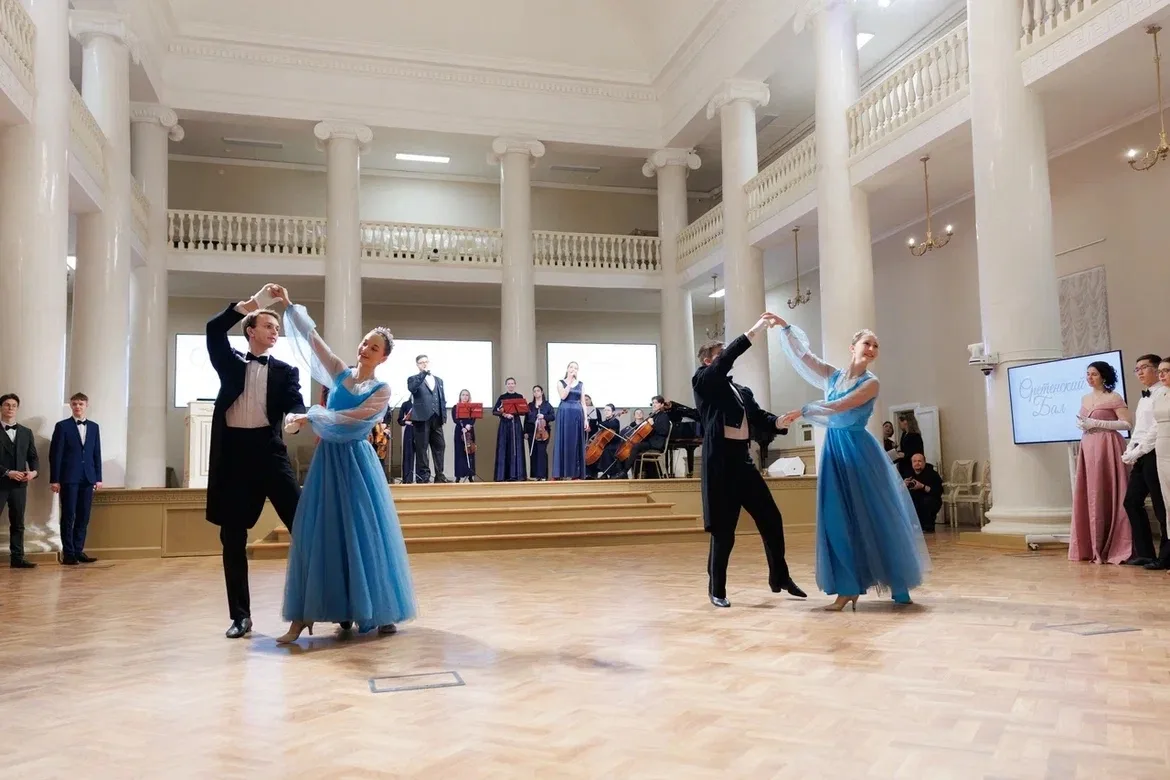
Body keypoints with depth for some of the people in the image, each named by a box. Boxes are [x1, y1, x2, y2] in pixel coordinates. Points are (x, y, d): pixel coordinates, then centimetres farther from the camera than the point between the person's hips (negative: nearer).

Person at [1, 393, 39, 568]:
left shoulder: (26, 432, 12)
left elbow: (33, 457, 12)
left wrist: (34, 471, -6)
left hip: (19, 485, 4)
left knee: (18, 524, 7)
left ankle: (17, 558, 11)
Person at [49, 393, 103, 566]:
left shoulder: (94, 427, 12)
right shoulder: (62, 426, 0)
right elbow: (55, 454, -4)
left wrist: (98, 478, 7)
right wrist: (54, 479, -9)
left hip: (87, 478, 4)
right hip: (69, 478, -4)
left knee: (83, 517, 5)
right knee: (68, 516, -1)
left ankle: (78, 551, 11)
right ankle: (68, 553, 5)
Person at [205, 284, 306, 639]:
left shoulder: (285, 370, 14)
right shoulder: (231, 363, 14)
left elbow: (295, 403, -2)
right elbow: (214, 329, -3)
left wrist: (297, 417, -26)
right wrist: (252, 303, -9)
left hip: (268, 449, -1)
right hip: (232, 451, 1)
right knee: (232, 539, 4)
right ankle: (240, 615, 14)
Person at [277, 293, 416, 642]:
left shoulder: (382, 391, -3)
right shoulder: (339, 372, 7)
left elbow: (351, 417, -15)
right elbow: (312, 338, 3)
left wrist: (310, 418, -15)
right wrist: (289, 306, -2)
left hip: (356, 462, -3)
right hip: (329, 460, 3)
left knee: (365, 532, 0)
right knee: (318, 532, 0)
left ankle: (381, 612, 11)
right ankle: (304, 616, 3)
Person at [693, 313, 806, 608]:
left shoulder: (742, 391, 21)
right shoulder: (702, 382, 1)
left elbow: (759, 417, 10)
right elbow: (727, 358, -15)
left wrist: (778, 421, -10)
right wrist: (754, 332, -17)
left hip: (744, 460, 7)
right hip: (720, 462, -7)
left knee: (771, 519, 10)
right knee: (724, 528, -2)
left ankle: (780, 578, 26)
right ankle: (716, 589, 13)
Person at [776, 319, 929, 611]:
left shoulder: (871, 383, -4)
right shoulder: (832, 375, 9)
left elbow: (840, 407, -15)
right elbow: (802, 355, 7)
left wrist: (802, 412, -13)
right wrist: (786, 328, -1)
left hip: (859, 451, -4)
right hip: (834, 450, 4)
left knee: (873, 515, 0)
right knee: (839, 518, 0)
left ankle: (898, 586, 14)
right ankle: (849, 588, 4)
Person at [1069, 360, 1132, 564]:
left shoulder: (1114, 398, -5)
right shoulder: (1085, 398, 16)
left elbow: (1126, 423, -11)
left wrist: (1096, 423, -15)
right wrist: (1081, 424, 3)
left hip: (1107, 447, -7)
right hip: (1088, 448, 7)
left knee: (1108, 496, -6)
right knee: (1089, 497, 5)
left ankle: (1114, 548, -1)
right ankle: (1093, 547, 11)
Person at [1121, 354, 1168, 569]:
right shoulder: (1143, 398, 20)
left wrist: (1137, 452, -14)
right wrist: (1129, 452, 7)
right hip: (1140, 456, 9)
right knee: (1132, 502, 7)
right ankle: (1145, 553, 13)